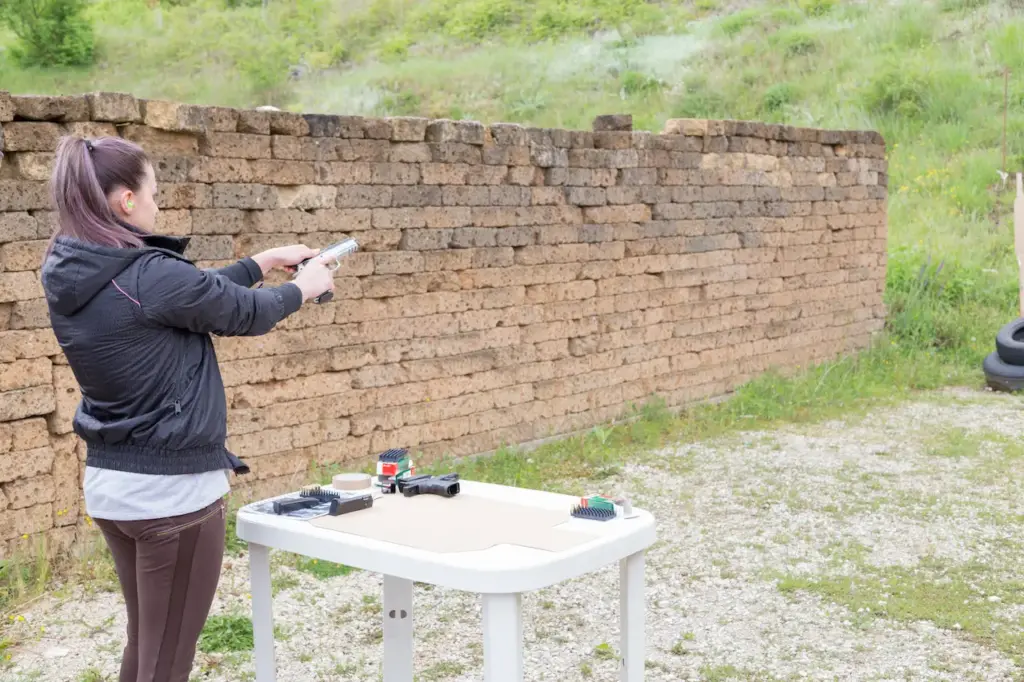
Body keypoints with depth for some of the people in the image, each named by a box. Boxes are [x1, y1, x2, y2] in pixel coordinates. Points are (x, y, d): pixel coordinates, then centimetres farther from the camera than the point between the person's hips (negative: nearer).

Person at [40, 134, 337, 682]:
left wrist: (265, 262, 18)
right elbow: (246, 314, -8)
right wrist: (302, 288, 12)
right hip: (173, 489, -8)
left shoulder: (67, 277, 3)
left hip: (110, 483, 9)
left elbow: (199, 292, 12)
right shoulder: (149, 276, -23)